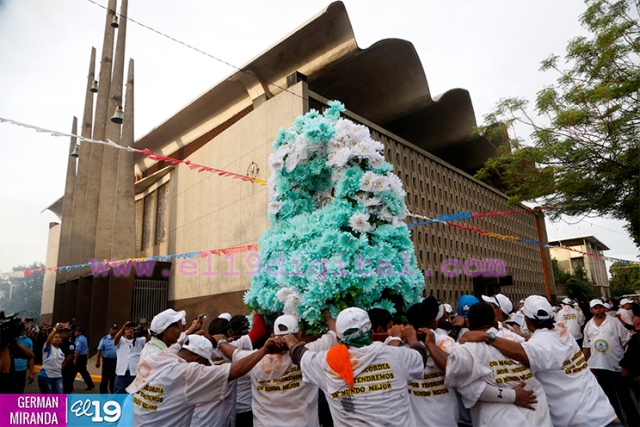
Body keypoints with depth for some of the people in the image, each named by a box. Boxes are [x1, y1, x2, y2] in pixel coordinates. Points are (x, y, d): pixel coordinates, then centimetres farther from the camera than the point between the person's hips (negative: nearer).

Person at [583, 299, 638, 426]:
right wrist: (586, 364, 7)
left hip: (617, 364, -2)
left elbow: (626, 342, -3)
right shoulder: (588, 325, 3)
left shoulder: (614, 322, -4)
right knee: (609, 394, 15)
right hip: (600, 366, 3)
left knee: (624, 394, 9)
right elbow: (586, 346, 8)